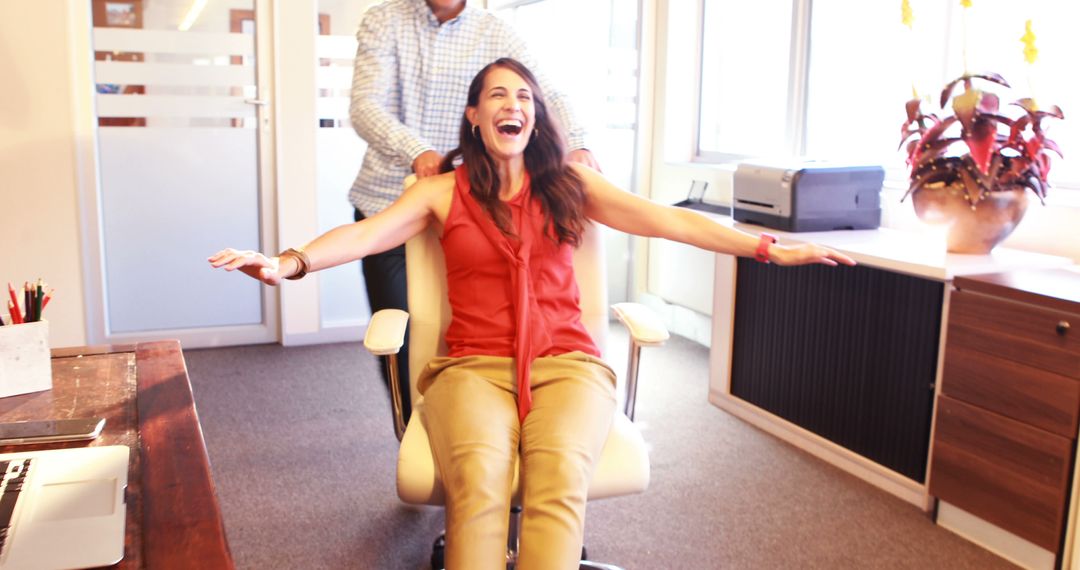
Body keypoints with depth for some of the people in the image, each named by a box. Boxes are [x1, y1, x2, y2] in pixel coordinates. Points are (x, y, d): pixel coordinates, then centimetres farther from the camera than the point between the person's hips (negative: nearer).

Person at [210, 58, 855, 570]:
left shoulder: (570, 185, 13)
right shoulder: (443, 191, 11)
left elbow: (669, 220, 7)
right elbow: (366, 233, -2)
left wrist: (771, 247, 0)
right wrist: (289, 263, -21)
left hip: (566, 361, 1)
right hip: (475, 365, 0)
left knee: (559, 474, -32)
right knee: (478, 477, -33)